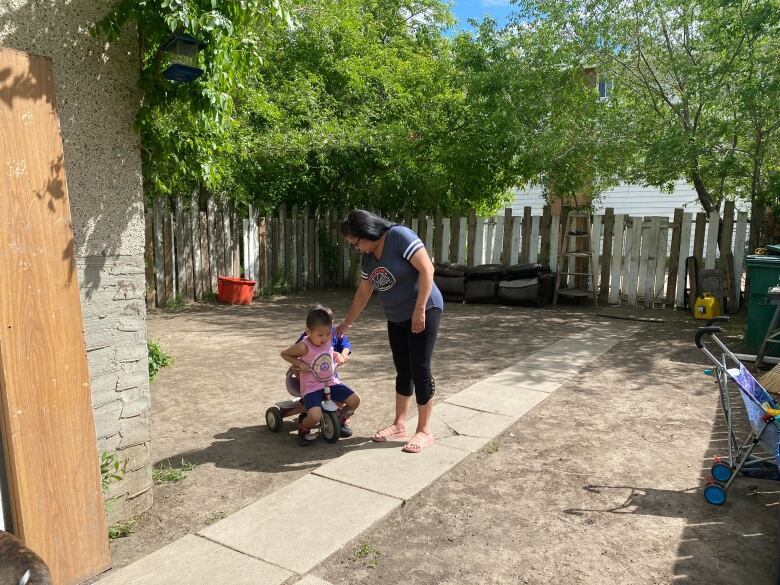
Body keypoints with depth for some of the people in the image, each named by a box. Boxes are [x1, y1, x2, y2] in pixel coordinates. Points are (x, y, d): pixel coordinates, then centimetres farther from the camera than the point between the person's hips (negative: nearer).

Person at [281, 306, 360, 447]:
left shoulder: (328, 339, -3)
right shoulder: (304, 347, -20)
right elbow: (284, 353, -4)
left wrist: (338, 356, 2)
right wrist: (299, 363, -16)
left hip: (331, 383, 6)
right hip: (311, 388, -5)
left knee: (355, 400, -7)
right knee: (315, 416, -28)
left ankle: (341, 420, 25)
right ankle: (303, 428, 9)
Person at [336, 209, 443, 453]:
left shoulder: (400, 236, -18)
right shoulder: (368, 257, 6)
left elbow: (427, 269, -23)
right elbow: (363, 294, 16)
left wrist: (420, 310, -25)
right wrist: (346, 324, 21)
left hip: (424, 312, -7)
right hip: (396, 318, 8)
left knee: (420, 370, -5)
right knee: (403, 370, 13)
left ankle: (424, 431, 6)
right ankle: (399, 424, 24)